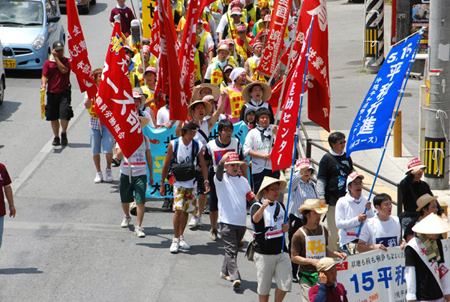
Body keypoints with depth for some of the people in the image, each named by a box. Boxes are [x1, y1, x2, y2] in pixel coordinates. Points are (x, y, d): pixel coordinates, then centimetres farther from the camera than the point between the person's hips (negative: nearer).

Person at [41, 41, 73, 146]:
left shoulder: (67, 61, 3)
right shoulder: (48, 62, 6)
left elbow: (64, 70, -16)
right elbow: (44, 76, 0)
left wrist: (56, 58, -11)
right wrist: (43, 84, -21)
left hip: (64, 92, -2)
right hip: (52, 93, 2)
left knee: (64, 114, -15)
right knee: (53, 117, 8)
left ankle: (64, 133, 9)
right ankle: (56, 137, 21)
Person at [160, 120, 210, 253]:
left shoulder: (197, 145, -2)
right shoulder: (174, 144, -7)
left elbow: (203, 165, 3)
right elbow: (166, 165, 0)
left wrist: (206, 181, -9)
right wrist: (162, 184, 1)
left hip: (191, 183, 3)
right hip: (178, 182, -3)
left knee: (186, 210, 8)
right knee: (178, 209, -15)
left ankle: (181, 237, 22)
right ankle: (175, 240, -9)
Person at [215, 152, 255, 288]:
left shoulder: (243, 181, 14)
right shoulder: (222, 179, -1)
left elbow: (251, 198, 15)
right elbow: (219, 175, -25)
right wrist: (221, 162, -44)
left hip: (241, 222, 5)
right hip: (227, 221, -5)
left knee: (234, 249, 15)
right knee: (231, 250, -12)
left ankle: (225, 271, 31)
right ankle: (235, 277, -19)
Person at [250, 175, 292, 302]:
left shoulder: (281, 206, 11)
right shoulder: (257, 206, -8)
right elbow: (256, 219, -31)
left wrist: (286, 227, 2)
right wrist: (262, 207, -51)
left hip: (281, 251, 5)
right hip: (264, 253, -5)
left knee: (286, 283, -1)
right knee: (264, 287, 4)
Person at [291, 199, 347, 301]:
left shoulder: (323, 230, 8)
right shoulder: (299, 235, -9)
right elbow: (294, 257, -8)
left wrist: (337, 254, 4)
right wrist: (312, 261, -18)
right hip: (307, 276, -4)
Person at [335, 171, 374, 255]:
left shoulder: (366, 201, 13)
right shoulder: (342, 202, 2)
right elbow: (339, 224, -6)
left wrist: (369, 210, -8)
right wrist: (357, 219, -13)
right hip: (348, 241, -4)